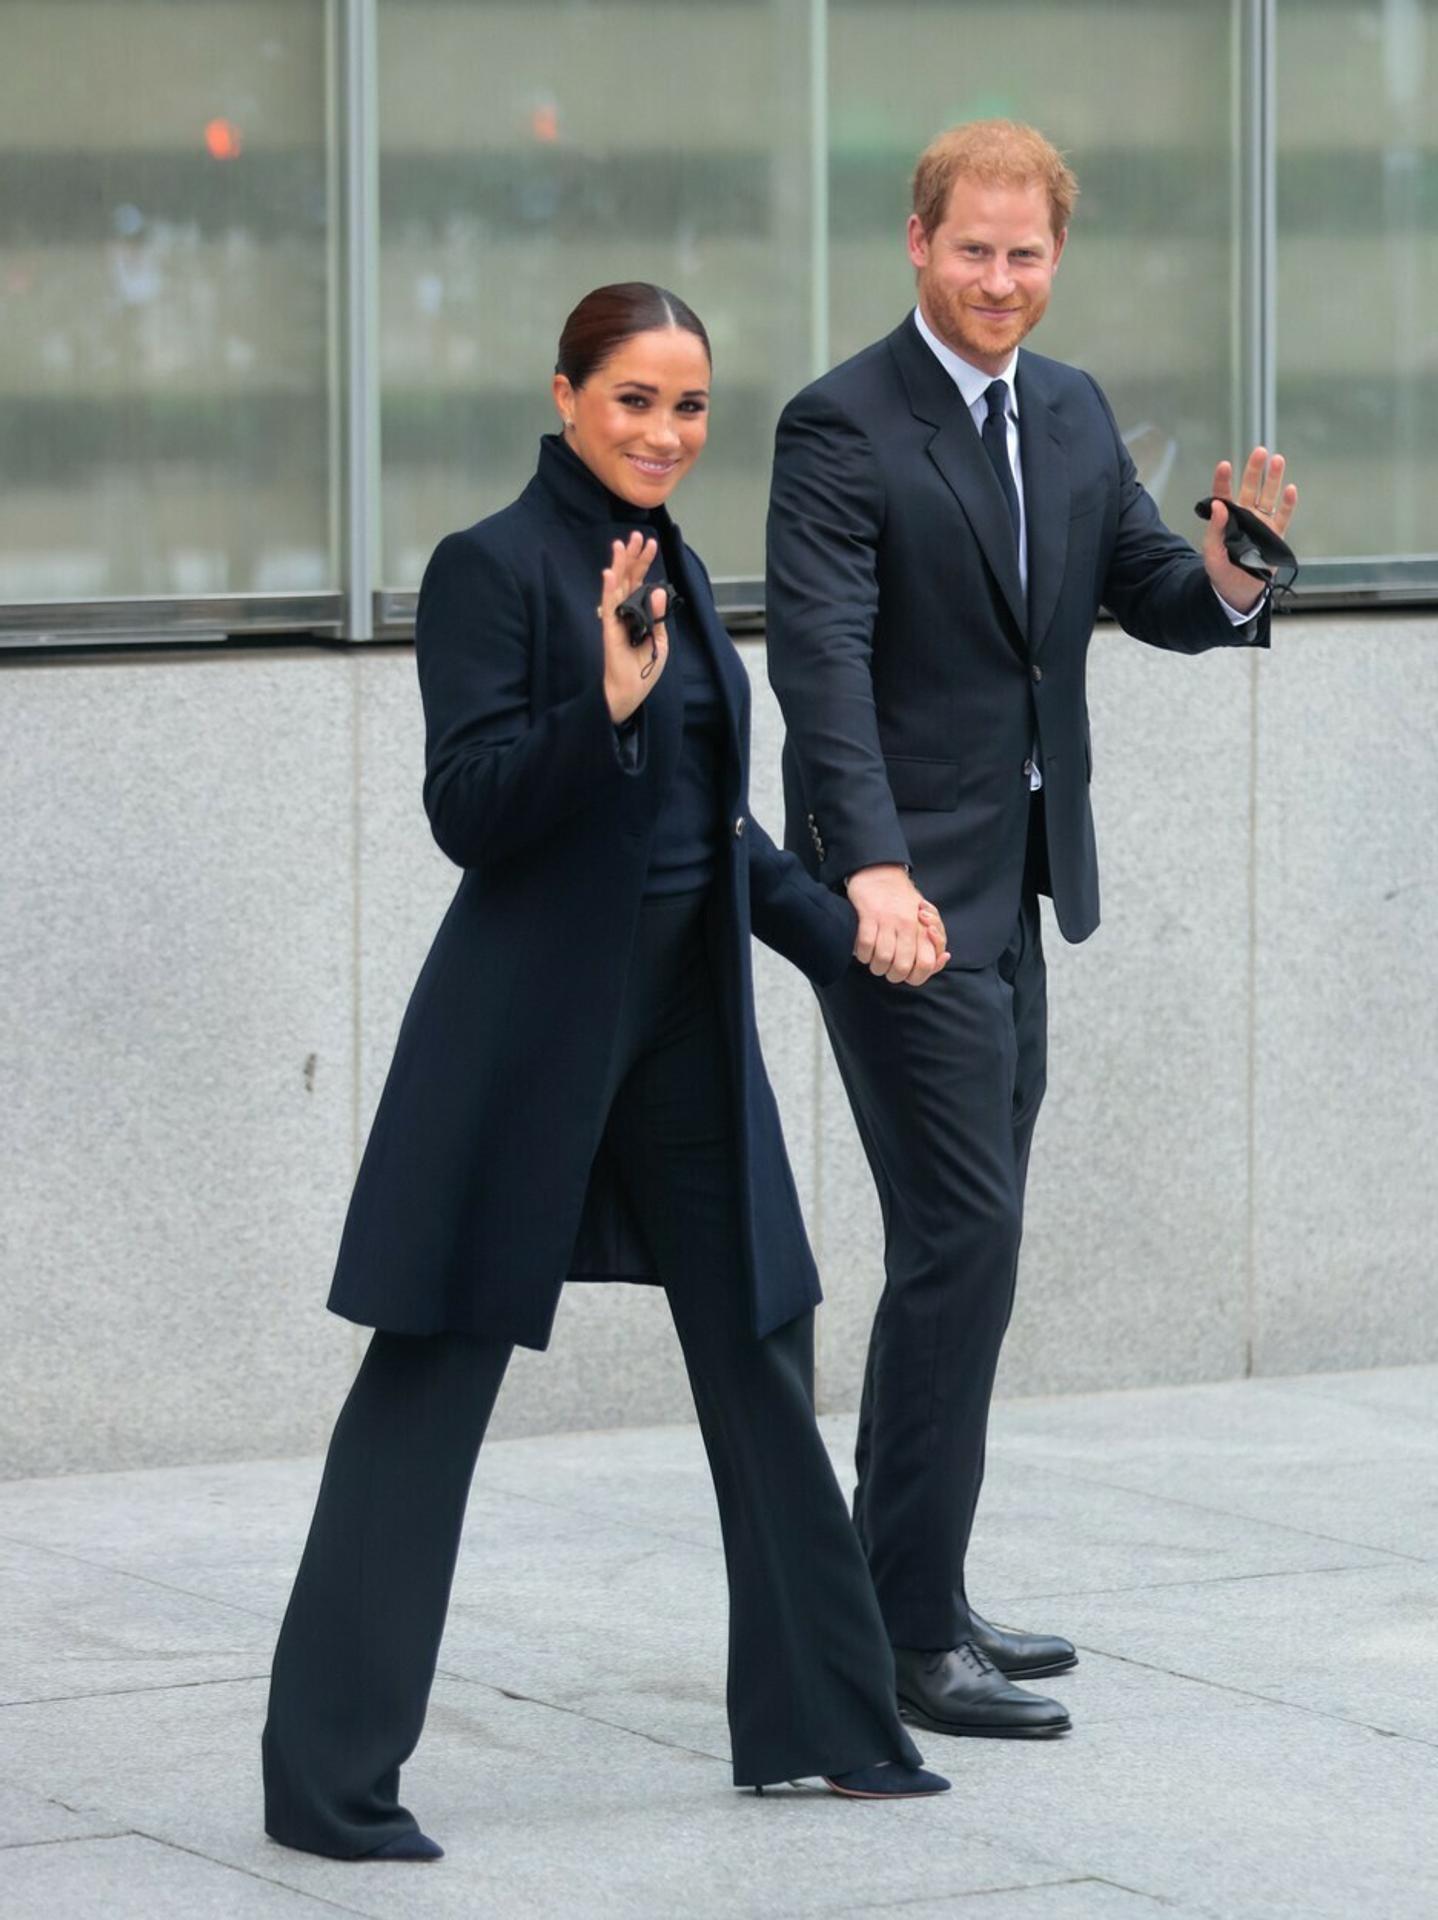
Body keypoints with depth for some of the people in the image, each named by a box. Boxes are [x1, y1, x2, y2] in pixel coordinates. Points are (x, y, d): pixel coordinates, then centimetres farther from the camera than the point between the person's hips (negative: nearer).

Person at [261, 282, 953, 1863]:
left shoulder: (675, 571, 12)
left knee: (760, 1354, 12)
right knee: (432, 1377, -4)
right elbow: (467, 811, -18)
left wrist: (840, 932, 17)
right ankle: (328, 1776, -1)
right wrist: (603, 704, -30)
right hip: (535, 1022, -8)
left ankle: (817, 1718, 23)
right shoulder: (495, 567, -11)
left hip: (686, 1019, 8)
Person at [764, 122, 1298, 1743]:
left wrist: (1231, 573, -11)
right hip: (904, 896, -8)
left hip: (1012, 885, 8)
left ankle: (903, 1595, 22)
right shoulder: (843, 428, -13)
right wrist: (873, 868, -35)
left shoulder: (1072, 415, 11)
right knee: (964, 1236, -11)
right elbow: (821, 659, -22)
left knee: (962, 1245, 13)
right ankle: (909, 1632, -6)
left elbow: (1154, 602, 14)